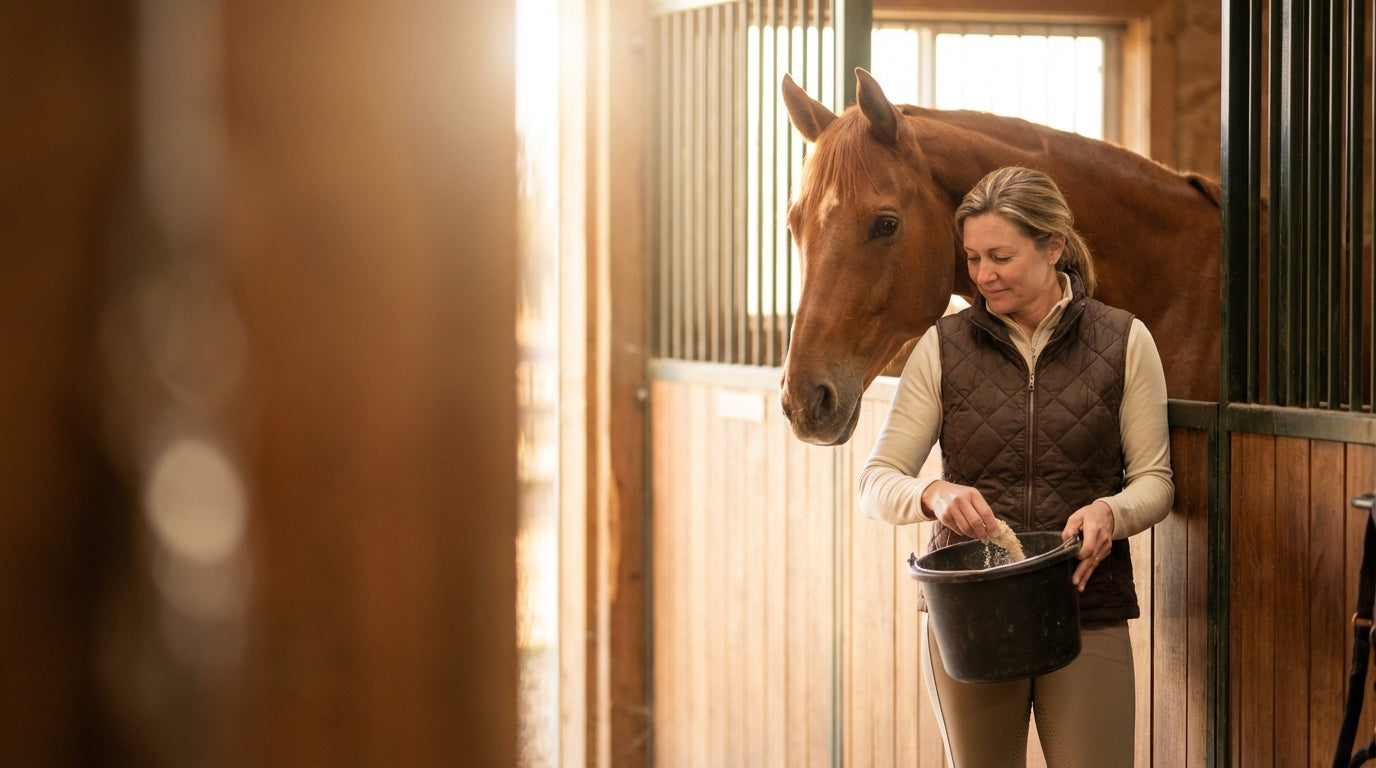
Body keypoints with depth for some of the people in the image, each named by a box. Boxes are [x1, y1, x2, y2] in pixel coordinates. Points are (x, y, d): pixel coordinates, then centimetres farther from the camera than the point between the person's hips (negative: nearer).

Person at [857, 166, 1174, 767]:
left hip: (1088, 612, -1)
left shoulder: (1124, 341, 1)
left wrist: (1109, 511, -19)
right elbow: (876, 483, -1)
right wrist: (932, 494, -23)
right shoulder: (943, 347, 2)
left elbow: (1154, 479, 3)